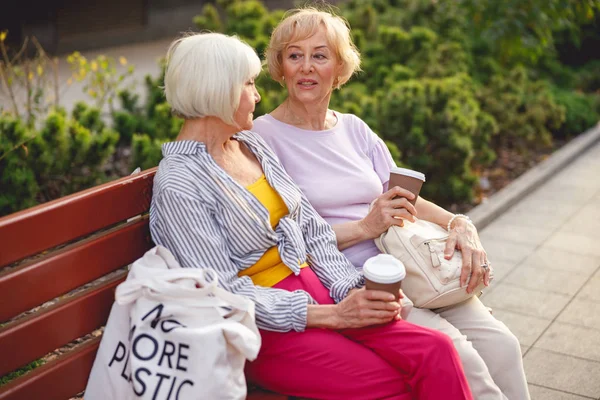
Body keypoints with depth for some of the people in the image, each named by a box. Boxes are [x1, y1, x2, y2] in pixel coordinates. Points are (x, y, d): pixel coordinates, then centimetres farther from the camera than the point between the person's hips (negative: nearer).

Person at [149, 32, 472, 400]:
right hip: (265, 325, -6)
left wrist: (350, 288, -5)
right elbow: (224, 294, -16)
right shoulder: (177, 186, -12)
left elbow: (313, 229, 11)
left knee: (436, 352, -16)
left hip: (316, 290, 7)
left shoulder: (253, 145, 12)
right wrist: (330, 315, -18)